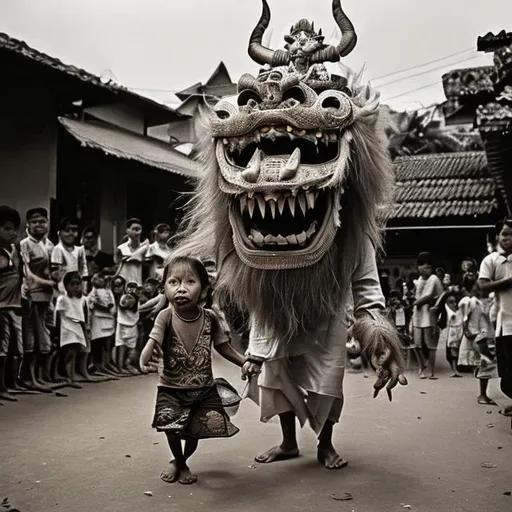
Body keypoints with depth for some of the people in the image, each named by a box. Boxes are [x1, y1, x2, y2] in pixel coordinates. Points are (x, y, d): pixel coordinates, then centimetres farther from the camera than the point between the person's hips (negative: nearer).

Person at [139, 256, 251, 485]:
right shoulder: (166, 317, -17)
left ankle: (182, 462, 38)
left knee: (196, 430, 6)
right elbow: (153, 340, -32)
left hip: (203, 387, 2)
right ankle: (178, 461, 33)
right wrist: (144, 359, -53)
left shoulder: (209, 318, -8)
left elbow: (222, 346, 5)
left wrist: (244, 362, -4)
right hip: (171, 388, -1)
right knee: (172, 429, 0)